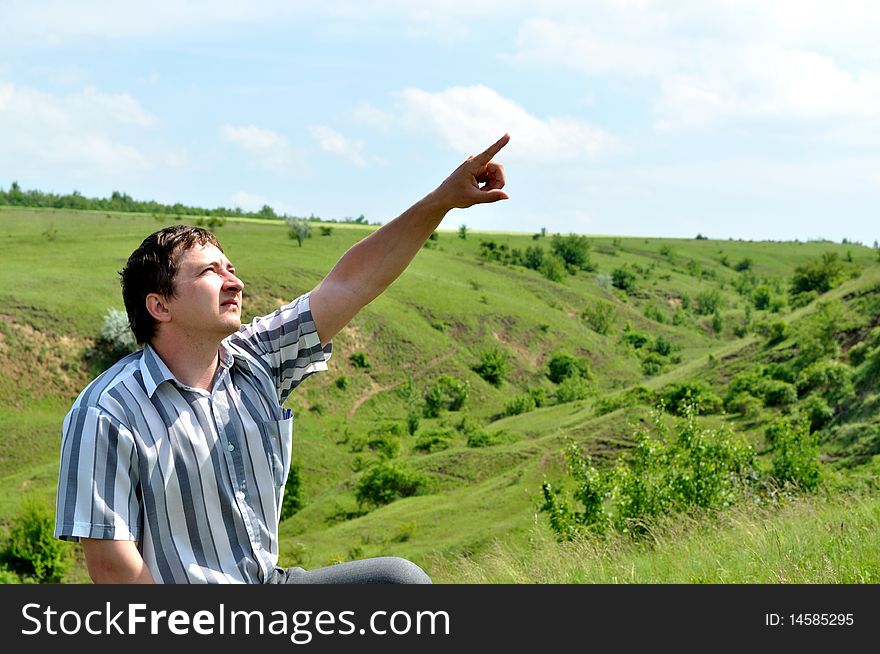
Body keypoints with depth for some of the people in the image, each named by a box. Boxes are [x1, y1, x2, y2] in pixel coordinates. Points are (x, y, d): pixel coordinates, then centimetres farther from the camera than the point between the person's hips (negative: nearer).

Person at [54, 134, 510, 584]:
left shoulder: (254, 360, 3)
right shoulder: (108, 413, -16)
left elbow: (352, 282, 1)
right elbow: (110, 563, -17)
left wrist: (443, 199, -4)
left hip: (271, 582, 8)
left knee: (401, 578, -6)